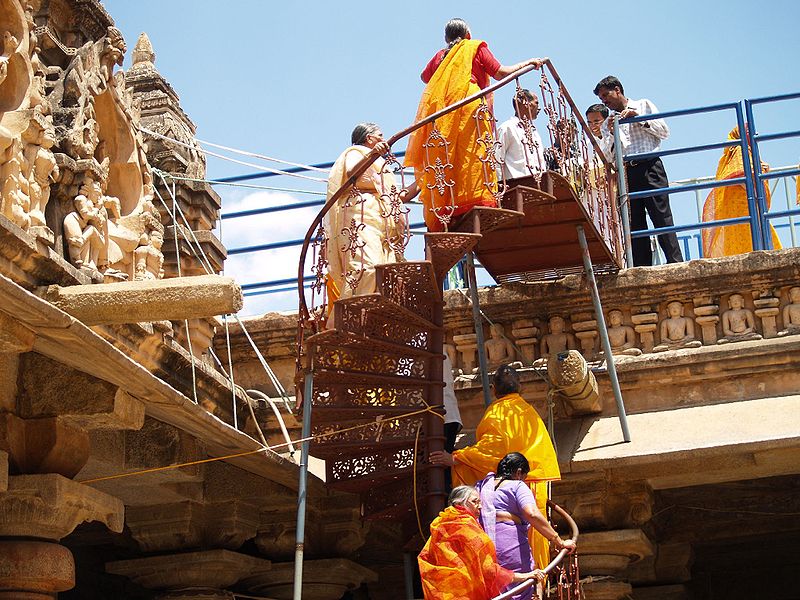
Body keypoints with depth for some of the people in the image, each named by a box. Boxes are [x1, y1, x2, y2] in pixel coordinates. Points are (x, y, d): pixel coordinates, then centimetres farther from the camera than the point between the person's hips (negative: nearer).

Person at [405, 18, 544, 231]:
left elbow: (424, 76, 41)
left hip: (439, 108, 4)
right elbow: (502, 72, 8)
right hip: (469, 106, -4)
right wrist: (528, 63, 19)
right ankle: (477, 202, -27)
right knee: (472, 157, -12)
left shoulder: (440, 56, 25)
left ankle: (439, 220, -10)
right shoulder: (476, 48, 15)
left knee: (443, 161, -1)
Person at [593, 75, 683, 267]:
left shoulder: (643, 105, 13)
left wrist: (640, 120, -3)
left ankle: (677, 264, -13)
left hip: (650, 168, -4)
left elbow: (664, 132, 5)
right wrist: (611, 134, -3)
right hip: (626, 173, 4)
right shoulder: (609, 123, 19)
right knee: (635, 225, -1)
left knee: (662, 219, -10)